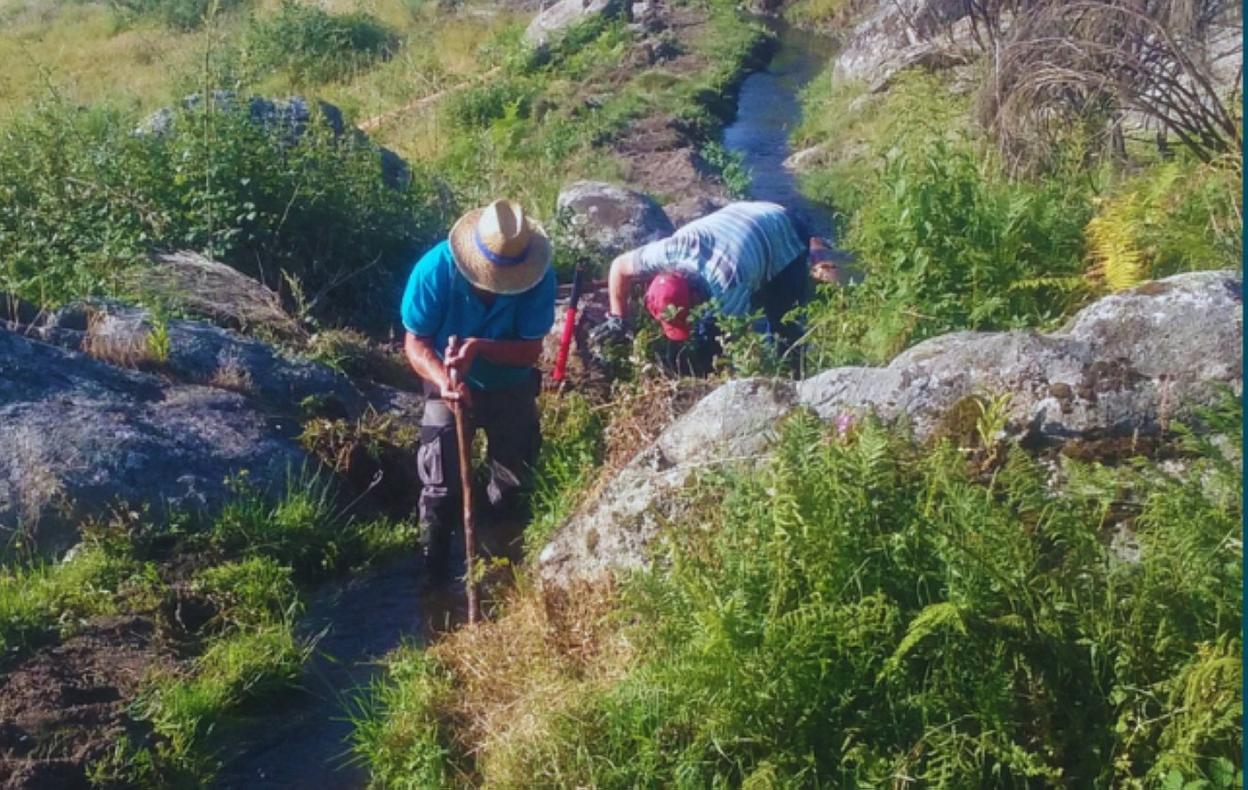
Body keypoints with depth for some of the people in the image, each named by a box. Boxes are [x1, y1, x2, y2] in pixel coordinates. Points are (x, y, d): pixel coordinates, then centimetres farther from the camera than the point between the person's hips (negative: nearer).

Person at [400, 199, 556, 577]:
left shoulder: (539, 278, -29)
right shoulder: (435, 269, -31)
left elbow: (530, 349, -24)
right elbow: (416, 342, -23)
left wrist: (479, 347, -42)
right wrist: (442, 379, -44)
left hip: (511, 386, 2)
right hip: (451, 385, -1)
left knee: (515, 480, 15)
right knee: (440, 488, -4)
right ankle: (433, 564, 22)